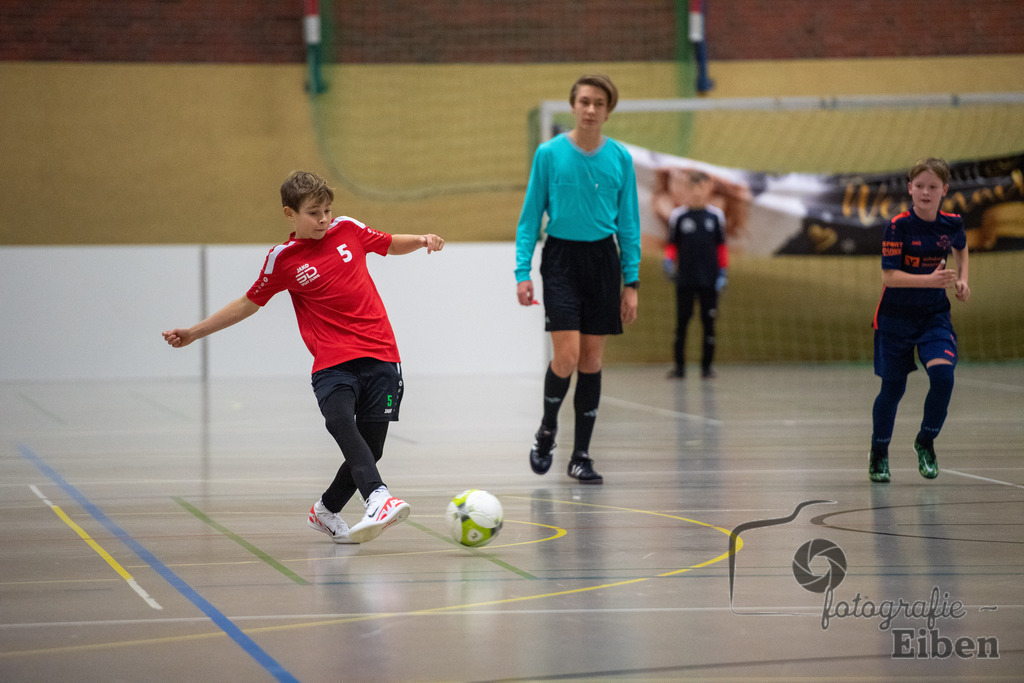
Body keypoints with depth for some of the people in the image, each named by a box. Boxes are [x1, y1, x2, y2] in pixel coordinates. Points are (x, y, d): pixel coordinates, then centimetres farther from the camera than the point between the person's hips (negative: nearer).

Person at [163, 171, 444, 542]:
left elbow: (391, 244, 26)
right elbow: (249, 303, 15)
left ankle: (326, 510, 24)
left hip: (381, 357, 2)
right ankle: (378, 498, -48)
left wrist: (421, 240, 5)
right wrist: (195, 332, 15)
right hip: (332, 362, -2)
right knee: (340, 420, -32)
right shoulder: (282, 259, 3)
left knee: (370, 448, 0)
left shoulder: (347, 229, 8)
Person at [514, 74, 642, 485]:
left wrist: (631, 282, 3)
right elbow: (530, 216, 1)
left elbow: (629, 222, 7)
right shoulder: (549, 154, -2)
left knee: (592, 360, 4)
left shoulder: (619, 157, 3)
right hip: (561, 256, -3)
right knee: (567, 356, -14)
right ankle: (547, 429, 13)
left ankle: (581, 457, 12)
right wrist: (522, 272, -7)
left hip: (603, 258, 3)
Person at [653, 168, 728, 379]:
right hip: (685, 279, -1)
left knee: (708, 322, 1)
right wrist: (669, 260, -10)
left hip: (709, 280, 1)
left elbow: (721, 246, 9)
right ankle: (679, 365, 7)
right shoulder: (678, 216, 4)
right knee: (682, 322, 0)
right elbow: (672, 244, 9)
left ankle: (707, 366, 8)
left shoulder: (715, 215, 6)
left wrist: (723, 273, 3)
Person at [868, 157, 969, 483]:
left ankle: (926, 442, 6)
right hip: (896, 317, -2)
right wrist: (930, 279, -32)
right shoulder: (898, 226, -16)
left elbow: (961, 248, 21)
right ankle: (878, 453, 30)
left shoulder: (952, 224, -4)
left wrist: (962, 279, 4)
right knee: (892, 388, 5)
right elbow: (888, 276, -20)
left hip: (935, 314, 2)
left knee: (942, 375, -19)